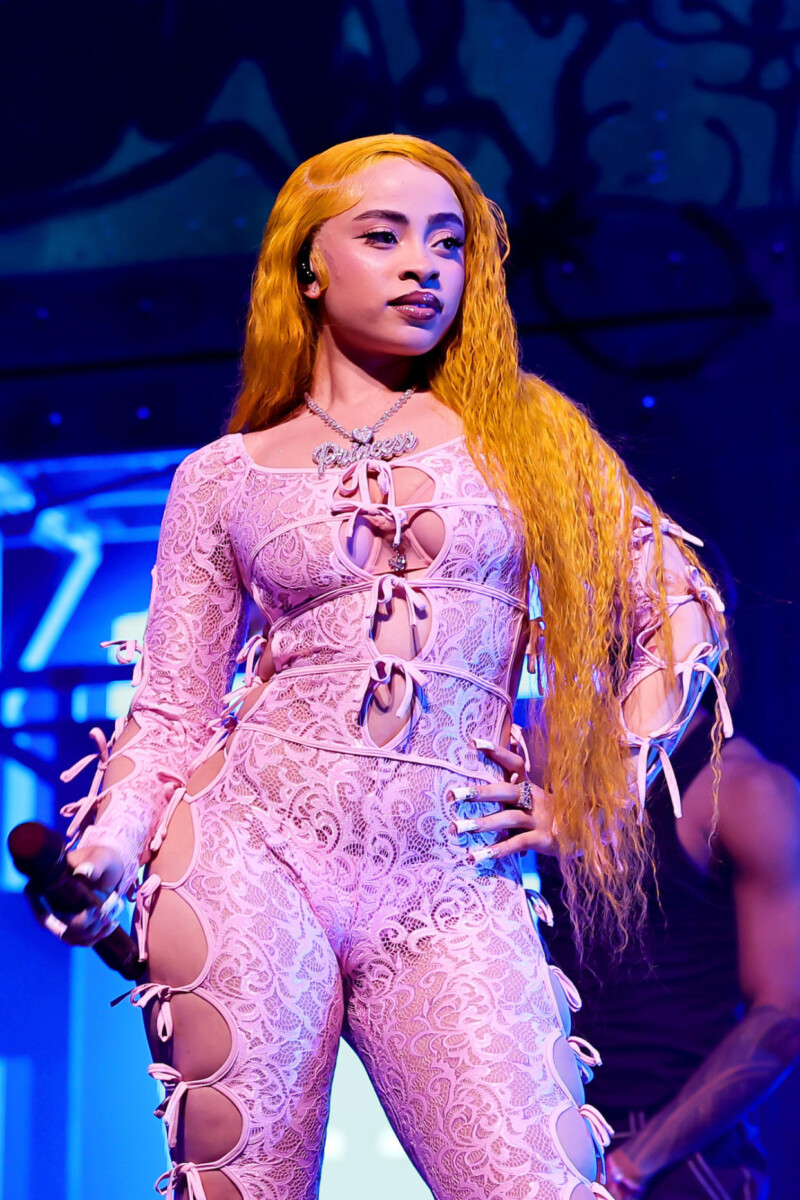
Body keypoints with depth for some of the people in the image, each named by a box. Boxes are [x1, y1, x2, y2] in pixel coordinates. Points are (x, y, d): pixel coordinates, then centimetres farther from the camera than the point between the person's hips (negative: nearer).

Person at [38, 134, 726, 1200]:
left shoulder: (526, 431, 14)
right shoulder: (225, 476, 12)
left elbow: (677, 614, 15)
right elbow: (174, 708, 11)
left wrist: (591, 791, 7)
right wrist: (108, 851, -6)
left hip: (453, 886, 0)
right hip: (257, 850, 0)